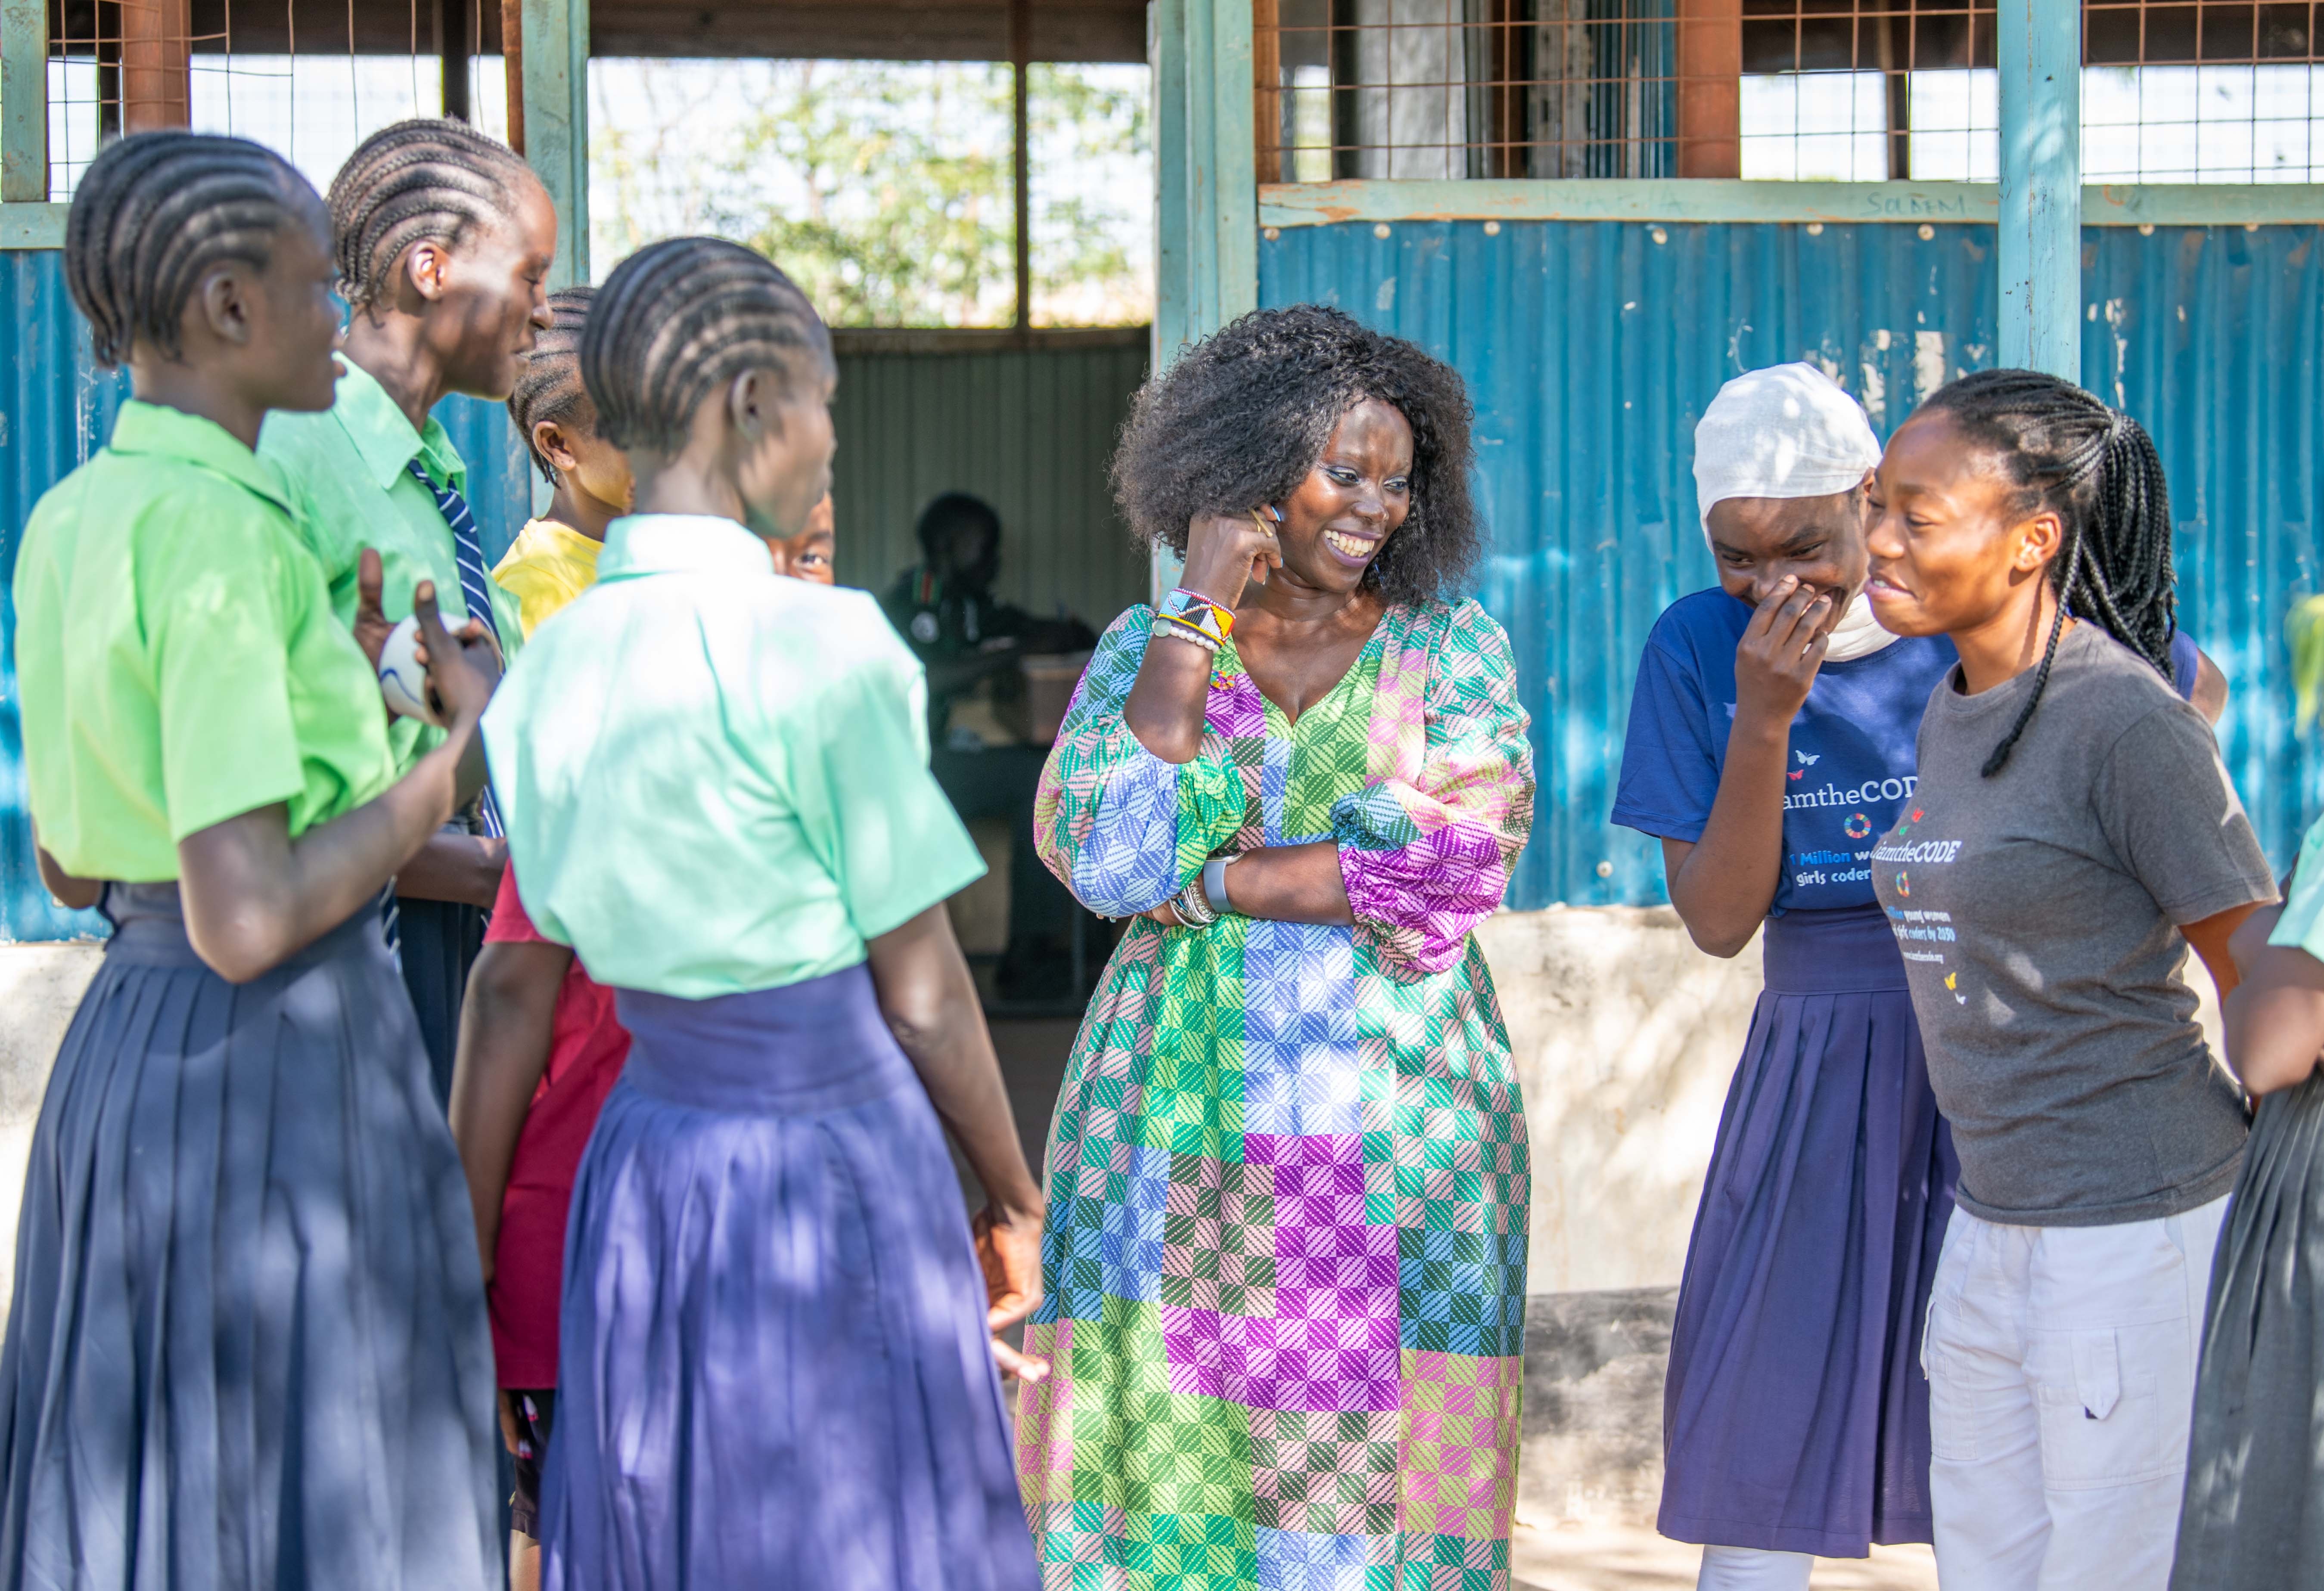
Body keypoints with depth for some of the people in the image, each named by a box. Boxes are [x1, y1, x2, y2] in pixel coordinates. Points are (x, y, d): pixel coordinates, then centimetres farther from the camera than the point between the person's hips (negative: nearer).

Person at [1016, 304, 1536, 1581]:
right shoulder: (1146, 646, 9)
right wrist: (1201, 619, -6)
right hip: (1179, 1125, 0)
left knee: (1366, 1474, -3)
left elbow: (1456, 867, -8)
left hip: (1401, 1128, 0)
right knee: (1173, 1454, -4)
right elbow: (1111, 862, -8)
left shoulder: (1454, 649, 8)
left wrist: (1206, 885, -8)